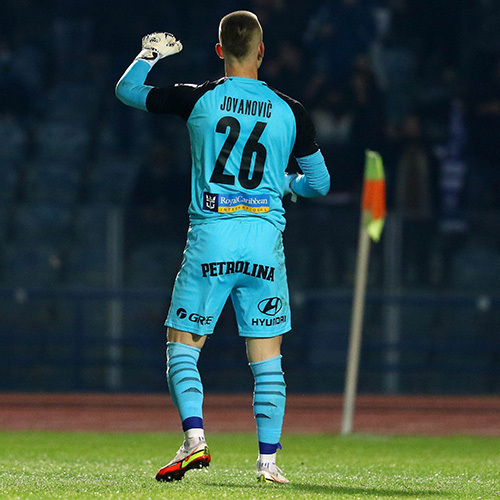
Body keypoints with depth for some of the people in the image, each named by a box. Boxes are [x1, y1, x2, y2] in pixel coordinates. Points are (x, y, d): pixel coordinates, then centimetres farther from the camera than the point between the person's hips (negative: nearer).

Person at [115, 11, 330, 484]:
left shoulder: (199, 99, -1)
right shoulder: (290, 112, 4)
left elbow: (126, 90, 13)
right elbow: (319, 182, 13)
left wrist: (149, 54, 31)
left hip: (210, 239, -1)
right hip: (266, 241, 2)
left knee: (181, 348, 7)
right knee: (267, 359, 7)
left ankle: (194, 438, -12)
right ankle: (268, 459, 3)